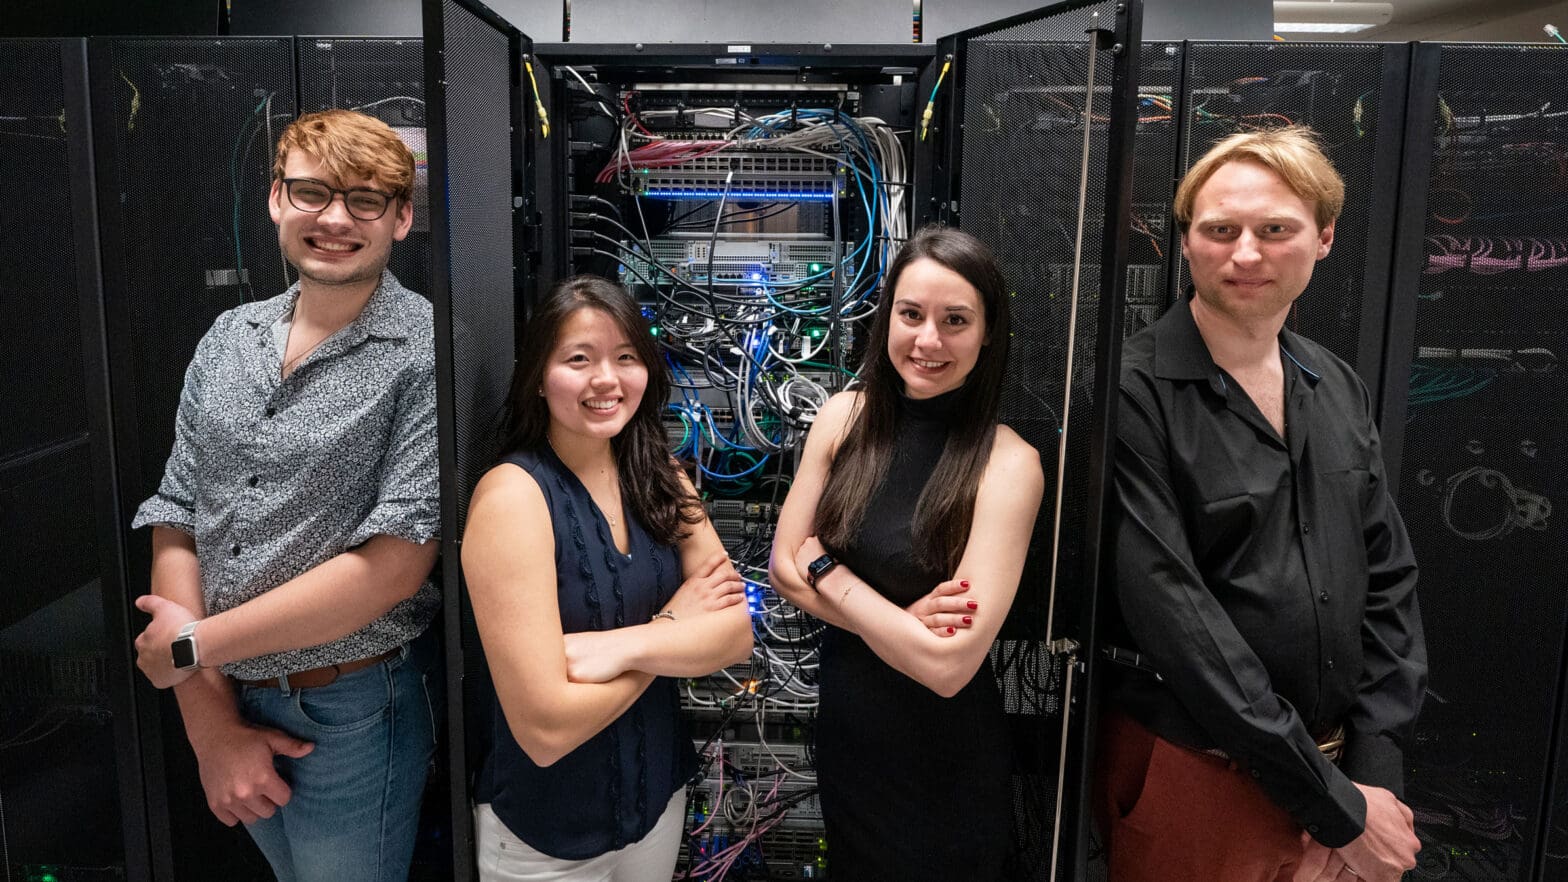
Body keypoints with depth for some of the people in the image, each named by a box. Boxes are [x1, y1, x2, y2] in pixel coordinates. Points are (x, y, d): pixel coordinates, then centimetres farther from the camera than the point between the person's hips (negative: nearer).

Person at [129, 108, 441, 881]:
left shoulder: (426, 353, -16)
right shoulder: (228, 340, 2)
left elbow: (394, 566, -21)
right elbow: (175, 528, 0)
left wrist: (195, 643, -13)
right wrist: (210, 725, -7)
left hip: (350, 717, -5)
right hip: (226, 705, 5)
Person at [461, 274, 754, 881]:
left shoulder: (658, 478, -4)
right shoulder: (512, 494, -22)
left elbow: (738, 632, -11)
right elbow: (545, 728, -27)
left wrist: (625, 645, -27)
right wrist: (674, 623, -17)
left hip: (660, 797, 5)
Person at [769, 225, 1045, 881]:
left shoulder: (1008, 464, -22)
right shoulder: (845, 416, -8)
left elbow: (948, 664, -26)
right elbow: (784, 569, -4)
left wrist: (826, 567, -16)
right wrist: (898, 623, -18)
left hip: (945, 759, -4)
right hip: (844, 723, 4)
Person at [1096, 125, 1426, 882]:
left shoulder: (1339, 390, 4)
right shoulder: (1136, 394, -17)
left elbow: (1389, 580, 6)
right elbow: (1171, 612, -21)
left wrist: (1373, 770, -5)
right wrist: (1335, 804, -16)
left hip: (1336, 767, 6)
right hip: (1191, 774, -5)